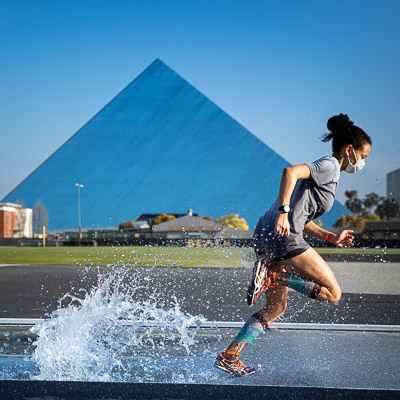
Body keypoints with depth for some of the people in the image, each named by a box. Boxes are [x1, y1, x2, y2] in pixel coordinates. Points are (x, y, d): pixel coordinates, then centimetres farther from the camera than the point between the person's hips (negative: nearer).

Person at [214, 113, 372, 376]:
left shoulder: (327, 171, 27)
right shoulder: (329, 166, -3)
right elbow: (291, 172, -21)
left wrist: (332, 238, 22)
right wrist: (283, 212, -29)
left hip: (267, 236, 10)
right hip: (283, 237, -10)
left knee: (277, 308, 15)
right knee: (333, 293, -4)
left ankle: (229, 357, 11)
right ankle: (272, 275, -11)